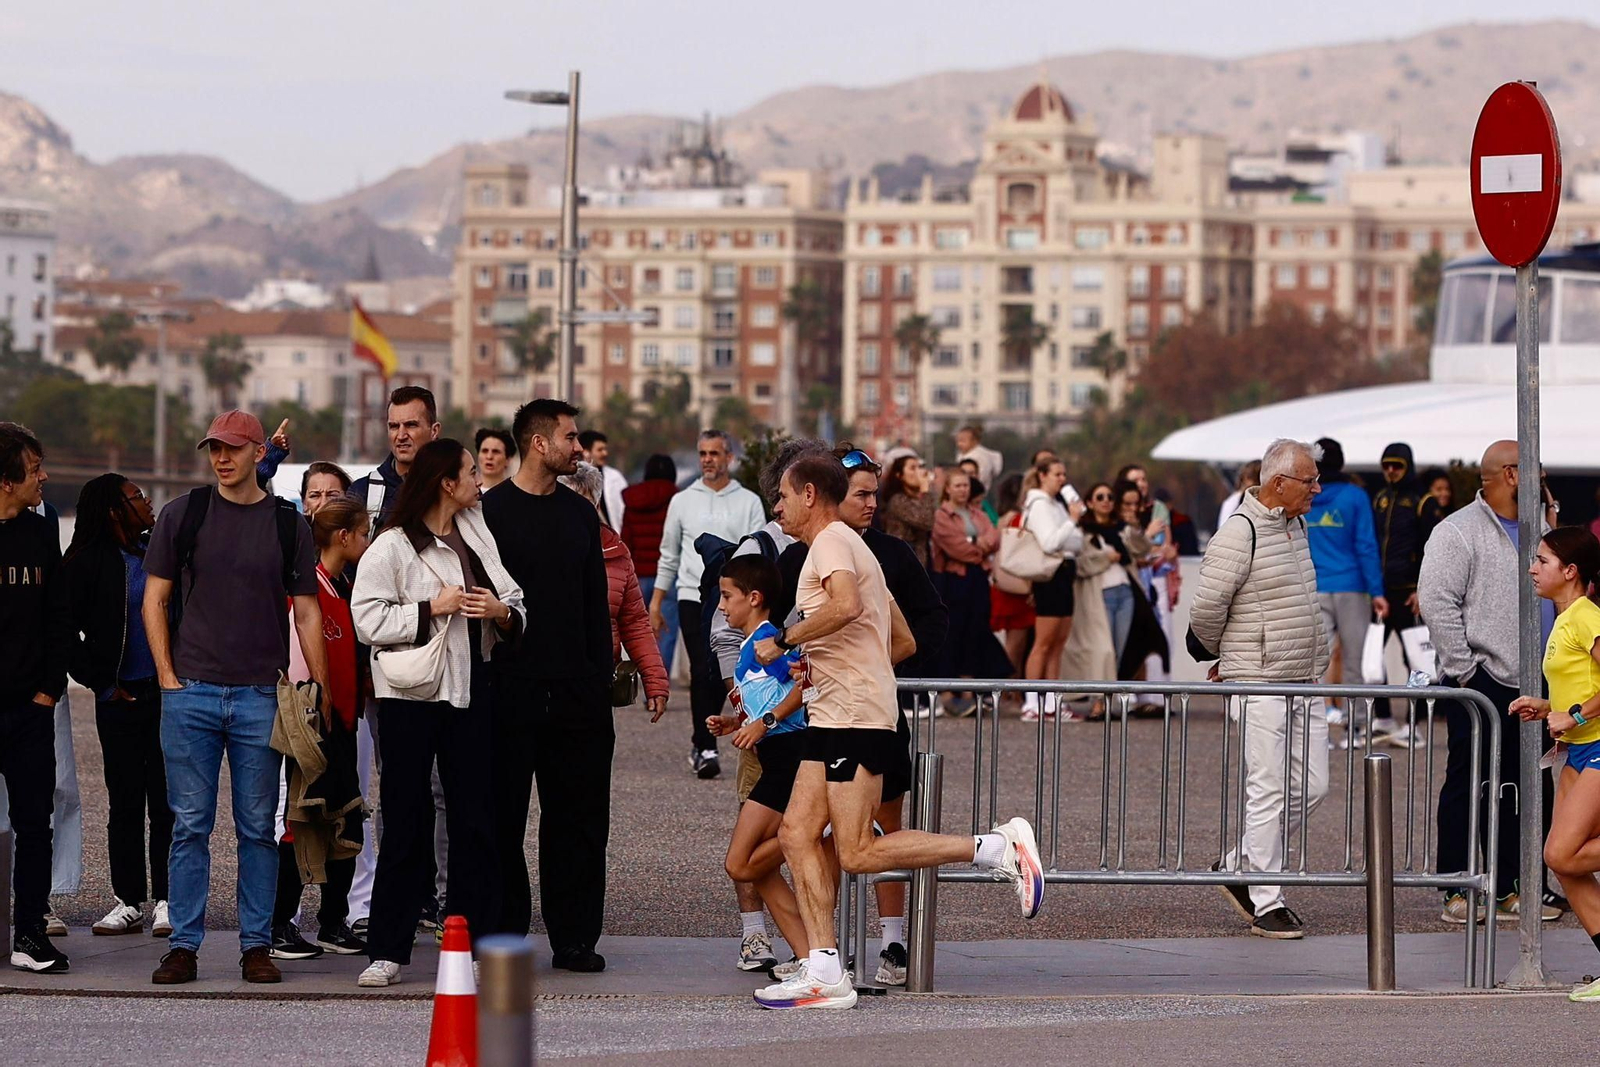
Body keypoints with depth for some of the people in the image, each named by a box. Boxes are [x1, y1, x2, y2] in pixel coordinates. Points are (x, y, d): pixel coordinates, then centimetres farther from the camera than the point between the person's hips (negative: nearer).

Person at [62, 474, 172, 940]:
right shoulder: (87, 563, -2)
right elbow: (66, 633, -1)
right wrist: (100, 683, -1)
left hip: (167, 692, 2)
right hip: (120, 697, -2)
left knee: (166, 799, 1)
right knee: (125, 801, 3)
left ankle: (166, 901, 4)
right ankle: (128, 901, 9)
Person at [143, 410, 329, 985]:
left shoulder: (288, 525, 7)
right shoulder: (182, 515, 5)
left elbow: (307, 612, 10)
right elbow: (155, 598, 7)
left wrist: (321, 691, 4)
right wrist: (167, 675, -2)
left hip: (261, 698, 0)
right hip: (190, 694, 0)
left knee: (258, 827, 3)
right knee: (190, 825, 0)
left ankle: (257, 944, 9)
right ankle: (184, 945, 4)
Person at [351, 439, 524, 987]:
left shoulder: (478, 539, 12)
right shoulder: (392, 546, -5)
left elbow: (517, 610, 15)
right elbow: (368, 619, -13)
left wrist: (501, 611, -7)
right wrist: (432, 609, -16)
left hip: (470, 693, 5)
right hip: (411, 696, -5)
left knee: (475, 819, 4)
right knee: (406, 823, -2)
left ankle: (476, 942, 9)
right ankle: (388, 950, 3)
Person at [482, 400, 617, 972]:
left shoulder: (580, 513, 14)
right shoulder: (492, 510, -1)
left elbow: (596, 606, 16)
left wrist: (601, 681, 8)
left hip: (574, 689, 4)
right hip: (510, 690, -4)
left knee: (578, 817, 3)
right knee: (503, 817, 0)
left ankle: (574, 937, 8)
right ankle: (505, 936, 5)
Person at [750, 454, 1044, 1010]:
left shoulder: (832, 541, -6)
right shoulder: (847, 544, 25)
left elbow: (846, 607, -29)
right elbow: (904, 642, 28)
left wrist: (783, 641, -18)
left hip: (857, 718, -10)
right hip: (832, 717, 10)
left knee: (859, 853, -13)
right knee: (797, 834, 1)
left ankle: (999, 848, -9)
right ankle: (824, 972, -5)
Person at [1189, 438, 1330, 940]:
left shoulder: (1296, 525, 13)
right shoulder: (1239, 535, -15)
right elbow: (1205, 611, -16)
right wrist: (1226, 655, 4)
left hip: (1304, 684, 8)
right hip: (1260, 686, -8)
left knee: (1311, 787, 8)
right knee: (1269, 794, -6)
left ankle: (1239, 866, 23)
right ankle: (1266, 905, -1)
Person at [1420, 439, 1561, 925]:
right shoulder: (1457, 533, -8)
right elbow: (1436, 602, -14)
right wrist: (1463, 669, -16)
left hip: (1529, 684, 7)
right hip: (1480, 683, -7)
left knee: (1516, 787, 9)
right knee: (1467, 785, -3)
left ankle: (1507, 890, 15)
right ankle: (1458, 894, 0)